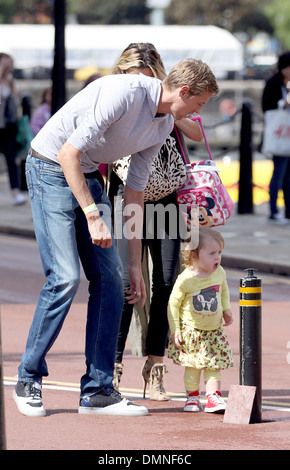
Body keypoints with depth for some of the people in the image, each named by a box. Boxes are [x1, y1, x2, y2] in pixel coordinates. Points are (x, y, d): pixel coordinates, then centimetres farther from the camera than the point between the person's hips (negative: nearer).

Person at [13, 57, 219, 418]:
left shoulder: (164, 125, 3)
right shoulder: (124, 92, -24)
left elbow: (134, 193, 10)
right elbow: (69, 153, -26)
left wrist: (135, 265, 10)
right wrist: (93, 217, -28)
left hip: (89, 176, 8)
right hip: (52, 170, -8)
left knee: (110, 277, -1)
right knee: (65, 278, -17)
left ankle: (97, 391, 4)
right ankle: (28, 380, 0)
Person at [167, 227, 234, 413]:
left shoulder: (219, 273, -6)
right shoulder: (186, 279, -20)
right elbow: (173, 304, -11)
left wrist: (226, 310, 6)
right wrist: (175, 330, -11)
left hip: (214, 329, 3)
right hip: (191, 329, -3)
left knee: (214, 365, -1)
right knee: (192, 365, 1)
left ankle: (214, 397, 3)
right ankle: (192, 396, 17)